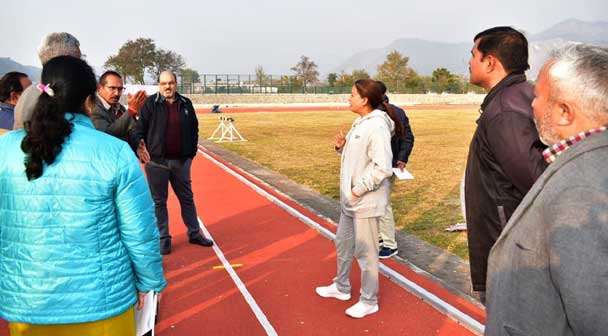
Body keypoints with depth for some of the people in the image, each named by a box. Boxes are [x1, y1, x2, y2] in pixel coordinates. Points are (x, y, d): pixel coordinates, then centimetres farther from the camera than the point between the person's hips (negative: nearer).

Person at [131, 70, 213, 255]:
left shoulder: (185, 104, 6)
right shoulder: (150, 104, -3)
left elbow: (194, 129, 13)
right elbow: (139, 130, -4)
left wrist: (192, 151, 8)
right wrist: (140, 149, -17)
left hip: (181, 161, 3)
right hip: (157, 162, -3)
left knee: (187, 198, 13)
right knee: (159, 202, 6)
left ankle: (194, 233, 26)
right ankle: (163, 238, 19)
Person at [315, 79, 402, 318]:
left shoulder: (377, 126, -20)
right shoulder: (360, 122, 9)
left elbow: (382, 168, -25)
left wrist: (358, 190, -20)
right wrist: (342, 146, 1)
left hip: (366, 201, -10)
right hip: (350, 198, 10)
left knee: (365, 251, 4)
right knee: (343, 243, 22)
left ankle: (369, 301, 23)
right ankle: (341, 287, 42)